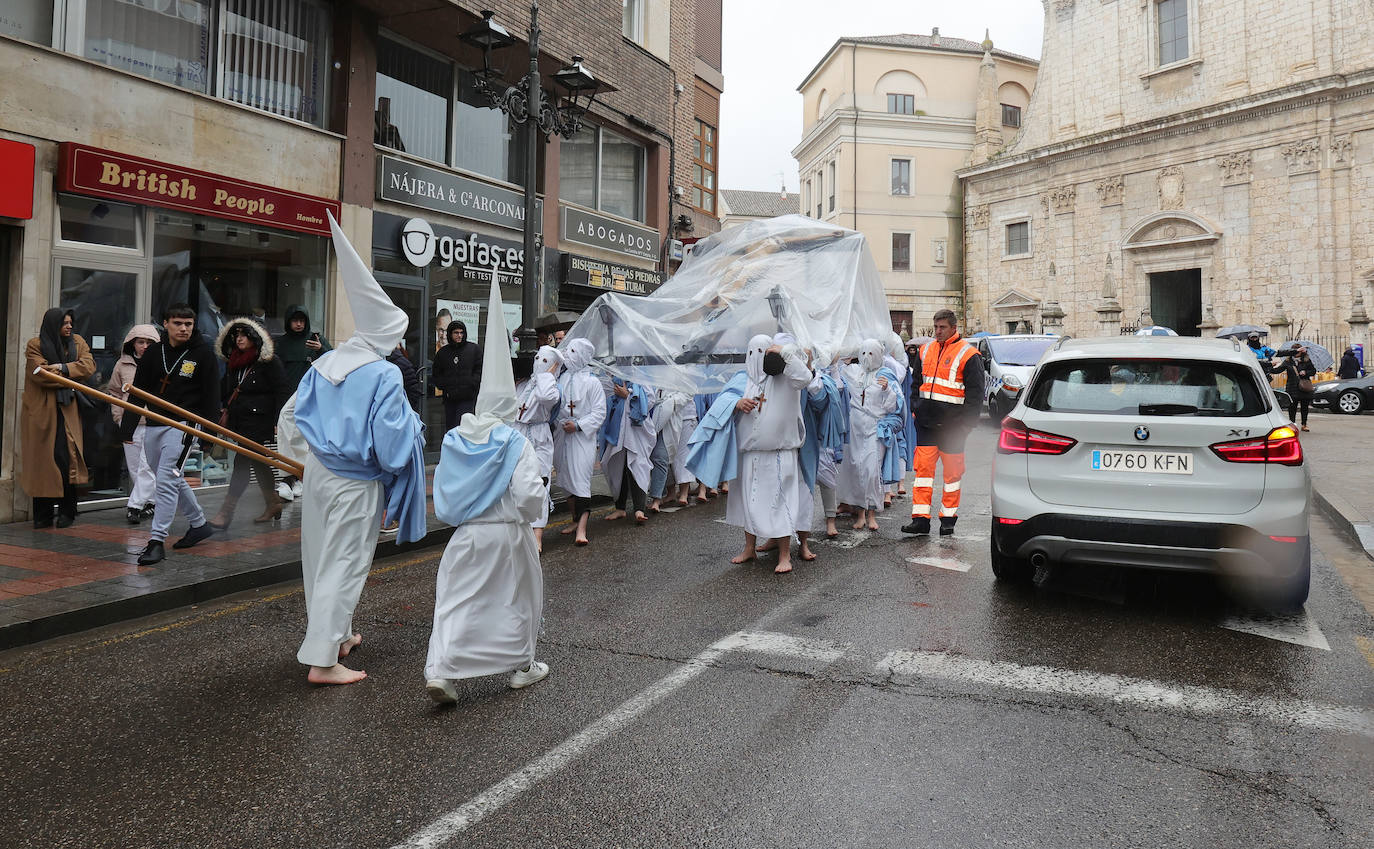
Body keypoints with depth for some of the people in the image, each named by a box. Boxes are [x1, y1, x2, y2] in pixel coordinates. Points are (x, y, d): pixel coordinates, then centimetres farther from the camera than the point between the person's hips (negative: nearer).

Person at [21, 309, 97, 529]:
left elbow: (89, 365, -3)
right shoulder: (35, 345, 1)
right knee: (42, 461, -1)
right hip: (41, 411, -2)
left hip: (67, 411, 2)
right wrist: (72, 377, -8)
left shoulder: (77, 342, 12)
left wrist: (64, 367, -14)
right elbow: (41, 374, -12)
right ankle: (42, 515, 6)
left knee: (65, 459, -6)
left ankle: (67, 512, 2)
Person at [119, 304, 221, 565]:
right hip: (154, 425, 6)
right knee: (172, 479, 16)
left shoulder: (203, 353, -5)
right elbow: (138, 391, 12)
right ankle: (199, 524, 33)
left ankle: (157, 541, -10)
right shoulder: (154, 353, 8)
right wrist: (127, 426, 7)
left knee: (166, 480, -14)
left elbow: (211, 396, -5)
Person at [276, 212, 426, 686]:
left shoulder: (323, 365, 5)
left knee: (322, 556, 18)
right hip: (356, 482, -8)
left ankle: (336, 636, 36)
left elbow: (290, 415, 14)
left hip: (319, 473, 8)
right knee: (345, 563, -1)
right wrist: (413, 425, 1)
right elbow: (391, 440, -20)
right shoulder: (384, 375, -17)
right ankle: (322, 660, 3)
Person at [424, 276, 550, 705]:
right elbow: (530, 495, -16)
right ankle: (521, 666, 27)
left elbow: (442, 492, 8)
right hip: (507, 533, -3)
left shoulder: (454, 441, 3)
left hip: (466, 533, 3)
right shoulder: (515, 444, -11)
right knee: (518, 598, 14)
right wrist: (527, 512, 5)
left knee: (455, 599, 6)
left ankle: (440, 669, -8)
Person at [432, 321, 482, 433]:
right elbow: (436, 375, 18)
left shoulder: (474, 349, 5)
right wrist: (444, 387, 2)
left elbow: (480, 370, 3)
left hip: (467, 398, -4)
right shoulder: (442, 352, 13)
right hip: (449, 398, 4)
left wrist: (470, 385, -9)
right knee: (449, 428, 6)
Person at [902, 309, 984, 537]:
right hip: (926, 422, 4)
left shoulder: (968, 355, -4)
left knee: (952, 472, 5)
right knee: (923, 468, 0)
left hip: (952, 424, -4)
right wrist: (915, 409, 12)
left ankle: (948, 518, 16)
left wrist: (967, 423, -9)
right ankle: (921, 518, 2)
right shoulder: (926, 351, 12)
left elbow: (975, 392, -4)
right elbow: (916, 383, 22)